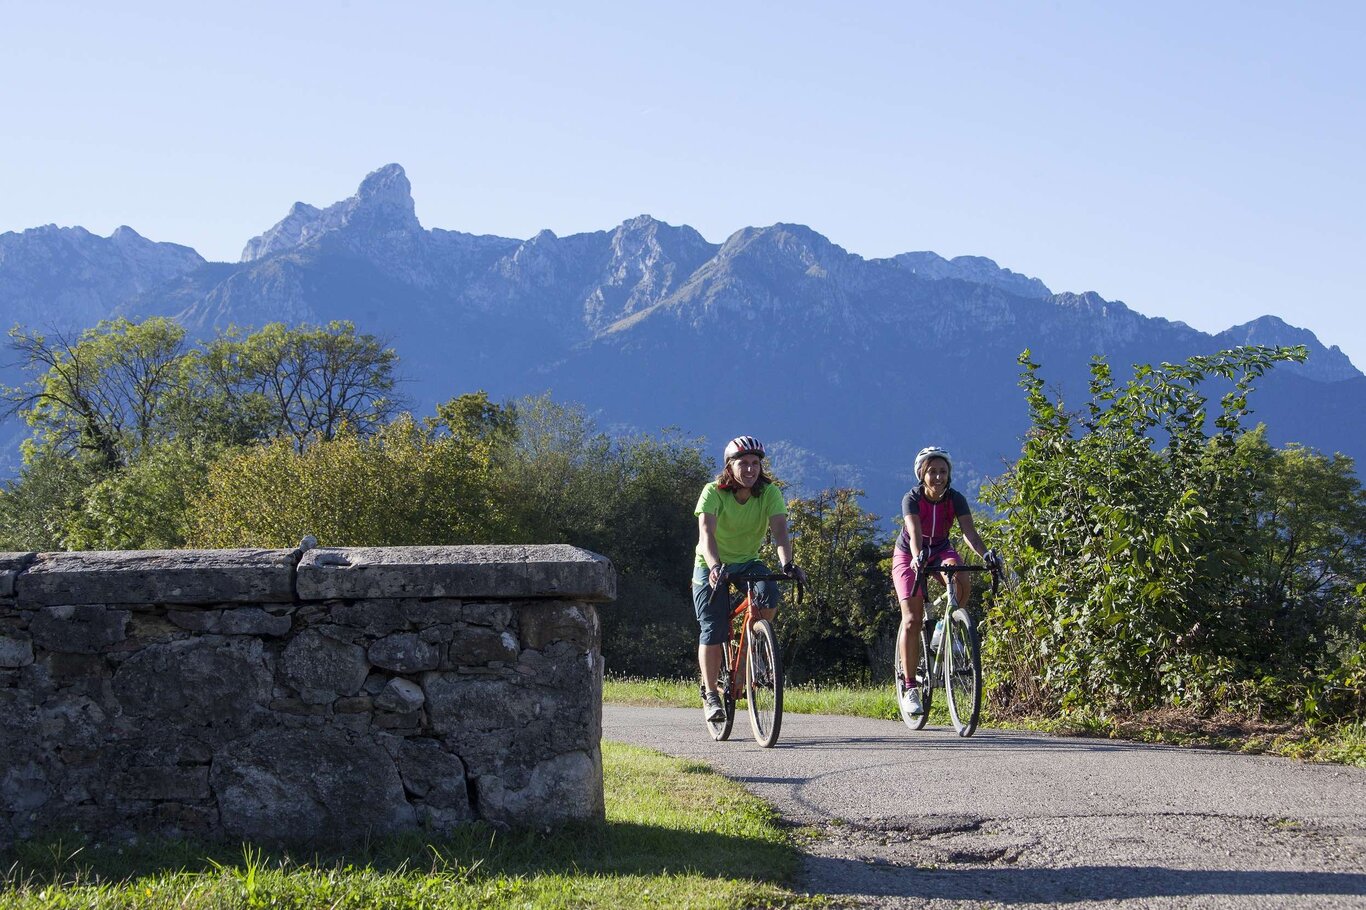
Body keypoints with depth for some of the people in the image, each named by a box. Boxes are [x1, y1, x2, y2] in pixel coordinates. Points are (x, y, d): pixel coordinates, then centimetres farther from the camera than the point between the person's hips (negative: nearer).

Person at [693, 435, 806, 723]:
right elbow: (707, 532, -33)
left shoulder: (770, 493, -13)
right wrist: (714, 567, -51)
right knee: (713, 631, -11)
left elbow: (779, 530, -27)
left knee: (768, 597, -29)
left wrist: (787, 563, -46)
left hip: (748, 562, 2)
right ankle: (710, 694, 3)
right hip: (712, 566, -2)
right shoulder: (713, 492, -20)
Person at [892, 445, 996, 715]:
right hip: (908, 555, -2)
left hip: (941, 551, 2)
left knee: (962, 582, -32)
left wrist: (984, 554, -49)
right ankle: (909, 687, -8)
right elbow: (915, 533, -39)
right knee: (912, 620, -14)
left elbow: (969, 531, -30)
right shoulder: (912, 498, -24)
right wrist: (917, 557, -60)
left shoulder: (955, 499, -18)